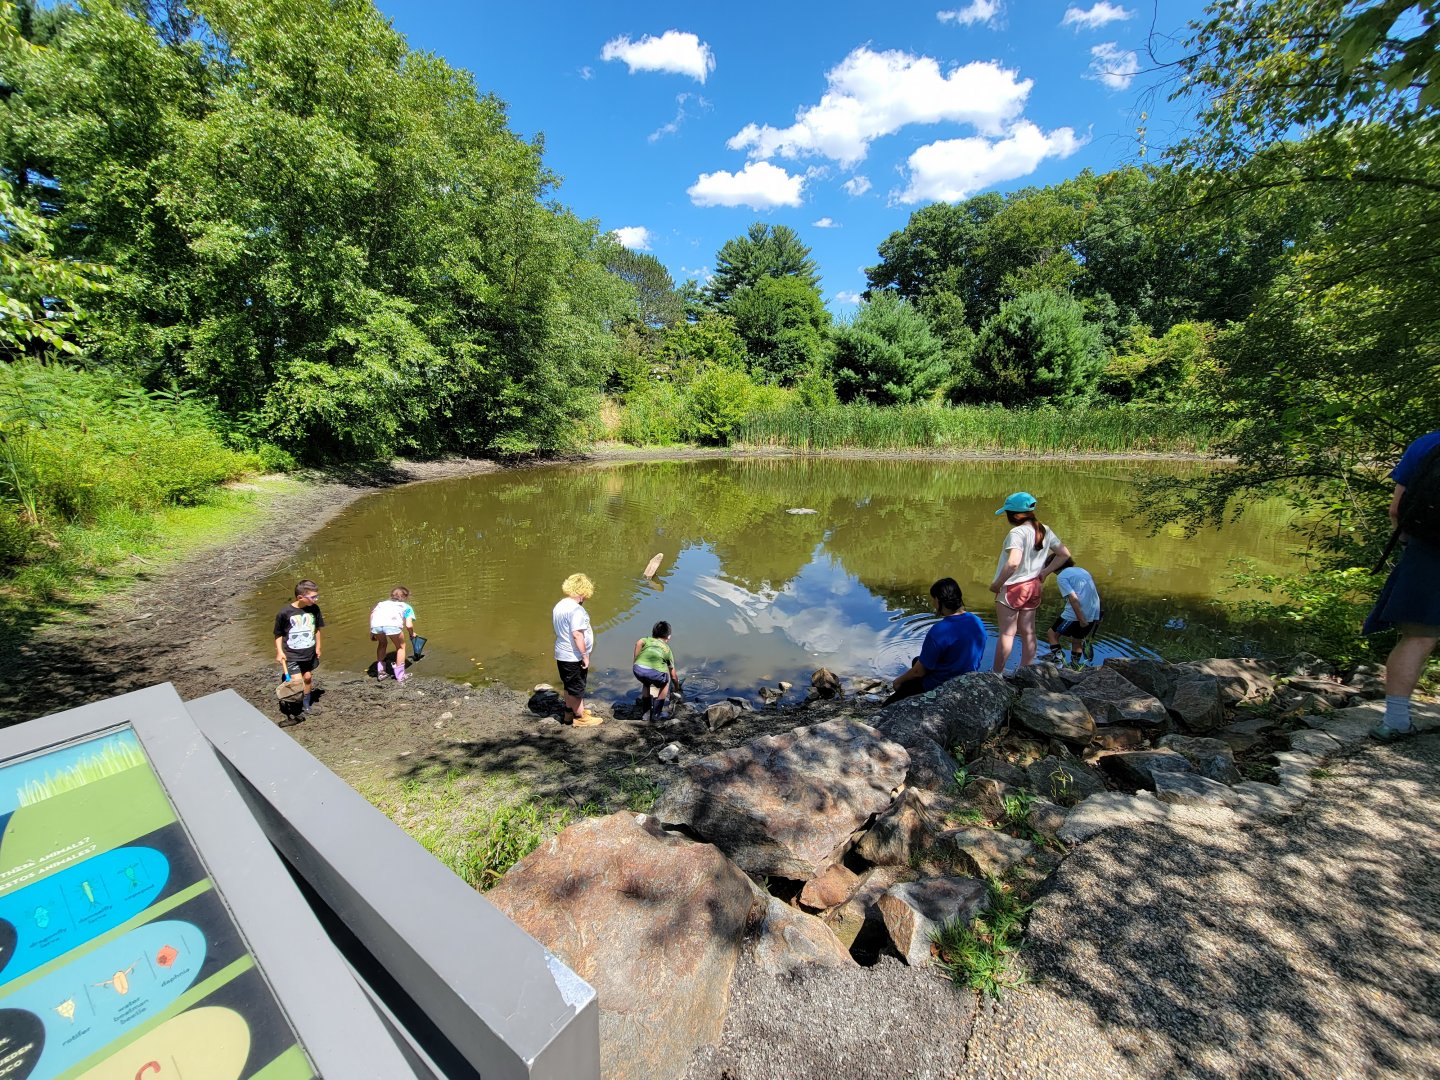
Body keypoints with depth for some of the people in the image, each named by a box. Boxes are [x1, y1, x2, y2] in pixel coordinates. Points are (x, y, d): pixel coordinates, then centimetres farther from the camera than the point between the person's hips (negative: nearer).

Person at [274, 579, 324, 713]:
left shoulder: (314, 609, -8)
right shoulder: (284, 612, -18)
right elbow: (278, 634, -5)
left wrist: (318, 647, 10)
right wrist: (279, 652, -10)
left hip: (309, 653, 4)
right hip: (291, 655, -4)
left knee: (307, 678, 16)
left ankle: (306, 705, 35)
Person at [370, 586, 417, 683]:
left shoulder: (383, 603, 39)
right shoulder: (407, 607, 30)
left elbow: (372, 611, 20)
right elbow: (409, 625, 16)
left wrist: (372, 633, 28)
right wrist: (412, 634, 36)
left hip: (376, 624, 3)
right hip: (392, 624, -3)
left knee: (382, 643, 35)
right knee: (400, 647, 23)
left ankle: (380, 672, 34)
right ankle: (400, 676, 25)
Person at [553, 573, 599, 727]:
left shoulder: (559, 606, 7)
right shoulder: (576, 609, -23)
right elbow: (577, 635, -27)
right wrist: (585, 655, -21)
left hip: (562, 654, 9)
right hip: (574, 656, -9)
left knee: (569, 685, 23)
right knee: (577, 687, 5)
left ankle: (570, 710, 37)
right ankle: (579, 717, 17)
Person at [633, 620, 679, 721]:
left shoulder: (647, 640, 32)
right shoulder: (667, 649, 33)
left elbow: (639, 643, 4)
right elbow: (673, 675, 42)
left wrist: (636, 662, 14)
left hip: (639, 669, 2)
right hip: (656, 671, -2)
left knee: (647, 683, 36)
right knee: (665, 681, 32)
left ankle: (644, 713, 37)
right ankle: (655, 714, 30)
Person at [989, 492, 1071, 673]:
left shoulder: (1017, 532, -22)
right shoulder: (1045, 531, 4)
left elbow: (1013, 562, -34)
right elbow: (1065, 554, 12)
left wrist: (996, 583, -23)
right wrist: (1044, 572, 10)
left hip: (1012, 588, -7)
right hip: (1033, 587, 8)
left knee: (1006, 633, 3)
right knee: (1028, 632, 15)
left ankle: (997, 672, 14)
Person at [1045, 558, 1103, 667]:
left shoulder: (1061, 576, -4)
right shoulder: (1083, 571, 20)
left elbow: (1074, 599, -15)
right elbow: (1097, 593, 19)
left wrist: (1082, 621, -16)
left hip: (1077, 614, -7)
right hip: (1095, 615, 7)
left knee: (1052, 634, 8)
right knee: (1076, 639, 24)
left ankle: (1058, 656, -10)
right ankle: (1075, 664, 24)